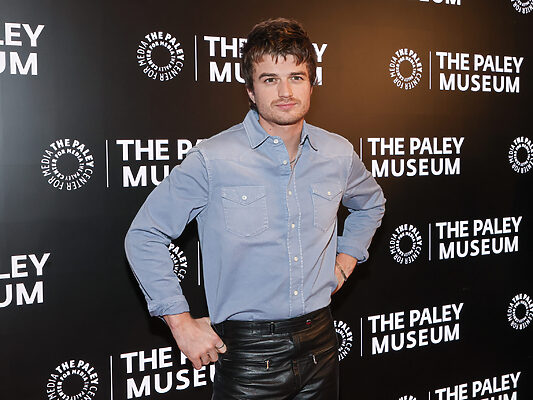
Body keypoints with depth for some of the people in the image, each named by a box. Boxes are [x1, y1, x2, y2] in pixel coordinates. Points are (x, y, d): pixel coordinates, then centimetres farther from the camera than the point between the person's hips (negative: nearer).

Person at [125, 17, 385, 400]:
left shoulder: (339, 154, 1)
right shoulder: (212, 160, -13)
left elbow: (371, 202, 23)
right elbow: (144, 237, -7)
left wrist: (345, 262, 11)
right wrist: (182, 324, -7)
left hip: (320, 343, 5)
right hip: (249, 354, -4)